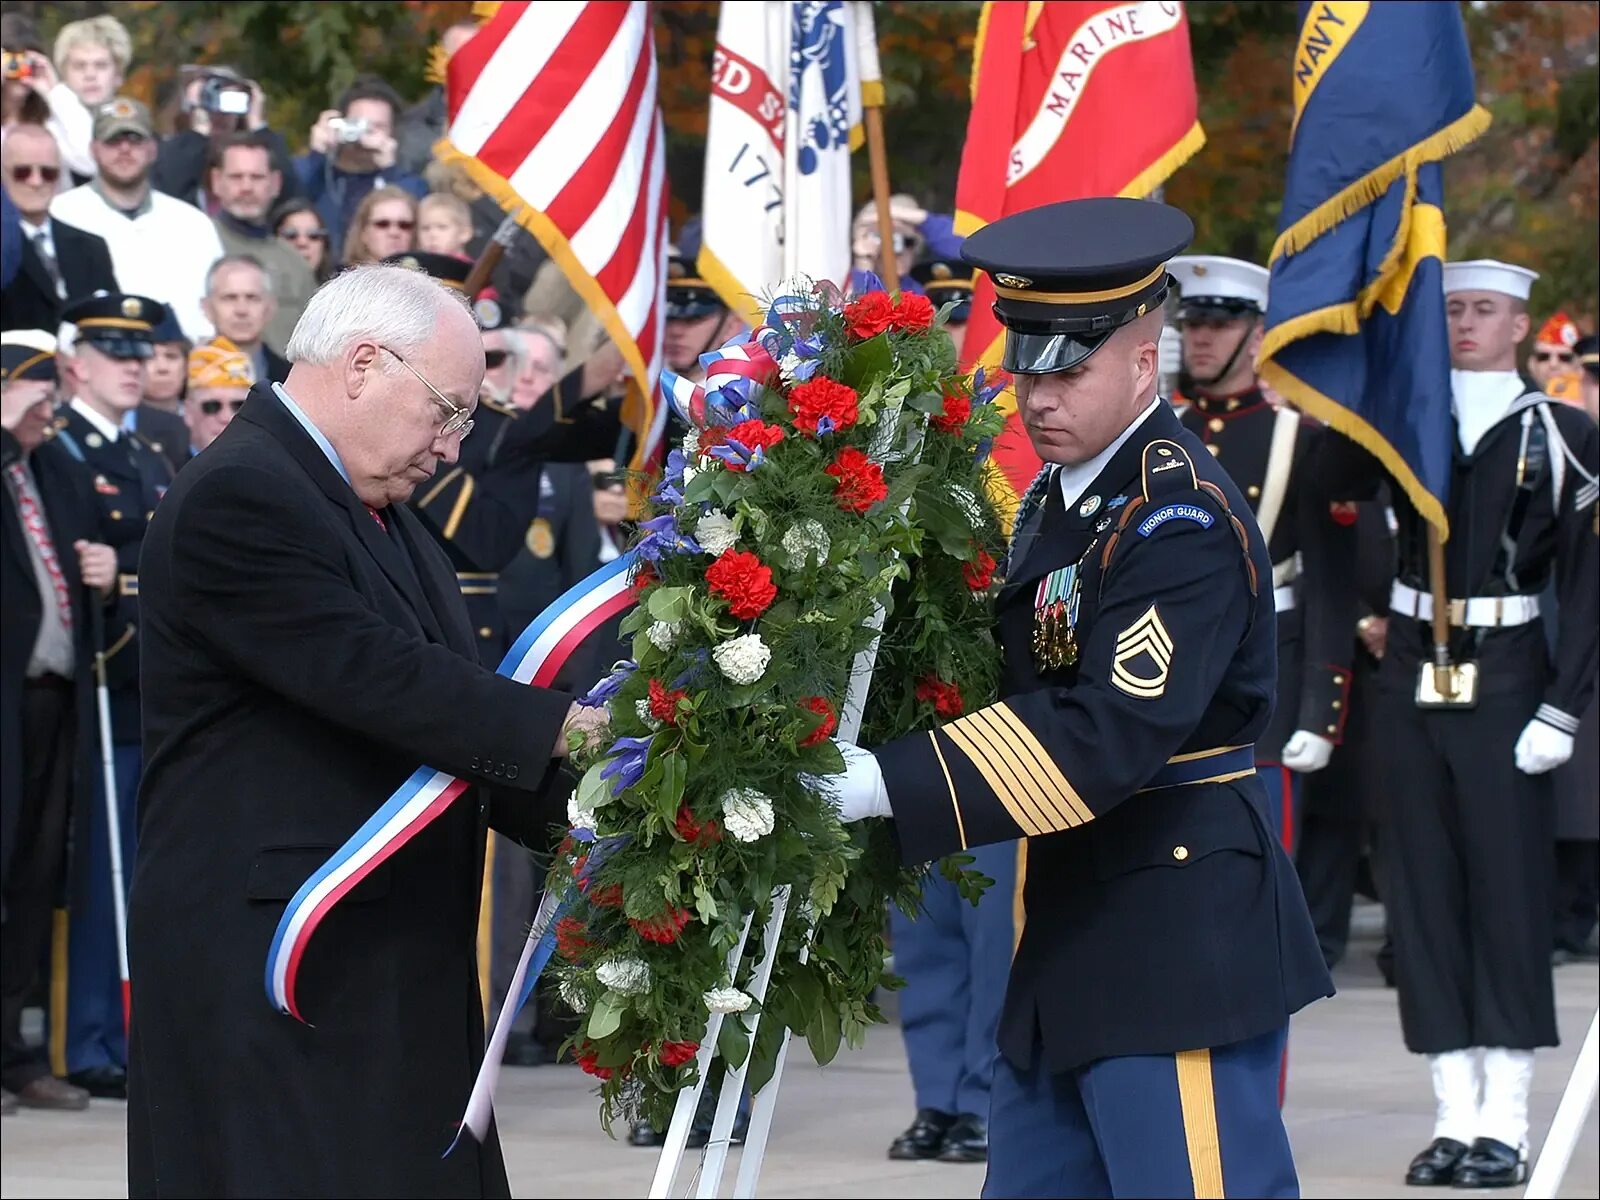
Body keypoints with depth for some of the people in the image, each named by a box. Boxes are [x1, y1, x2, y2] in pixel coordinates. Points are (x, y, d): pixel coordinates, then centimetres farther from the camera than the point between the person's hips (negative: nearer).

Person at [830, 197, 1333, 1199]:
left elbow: (1109, 736, -27)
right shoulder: (1060, 497, 13)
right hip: (1075, 942, 10)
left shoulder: (1183, 521, -18)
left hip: (1182, 944, -10)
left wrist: (885, 784, -29)